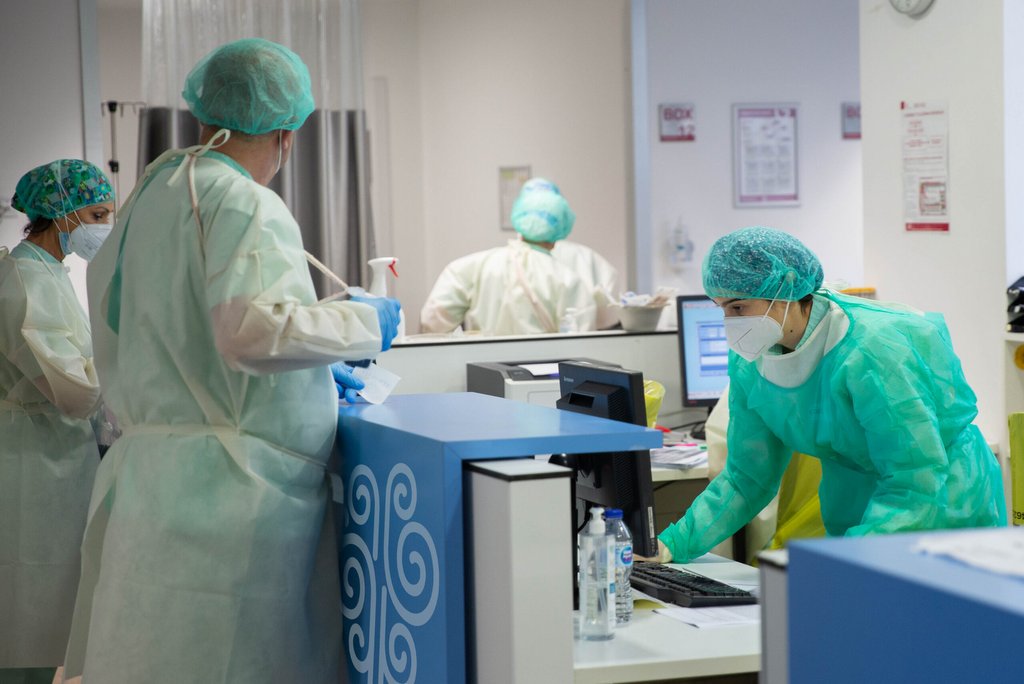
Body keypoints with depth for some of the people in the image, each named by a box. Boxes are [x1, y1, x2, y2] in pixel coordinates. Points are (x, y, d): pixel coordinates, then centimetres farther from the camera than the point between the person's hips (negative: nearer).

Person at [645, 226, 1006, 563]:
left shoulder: (871, 355, -25)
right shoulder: (749, 366, -2)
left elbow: (916, 482, -25)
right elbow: (746, 477, 6)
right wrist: (673, 545, -8)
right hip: (856, 523, 6)